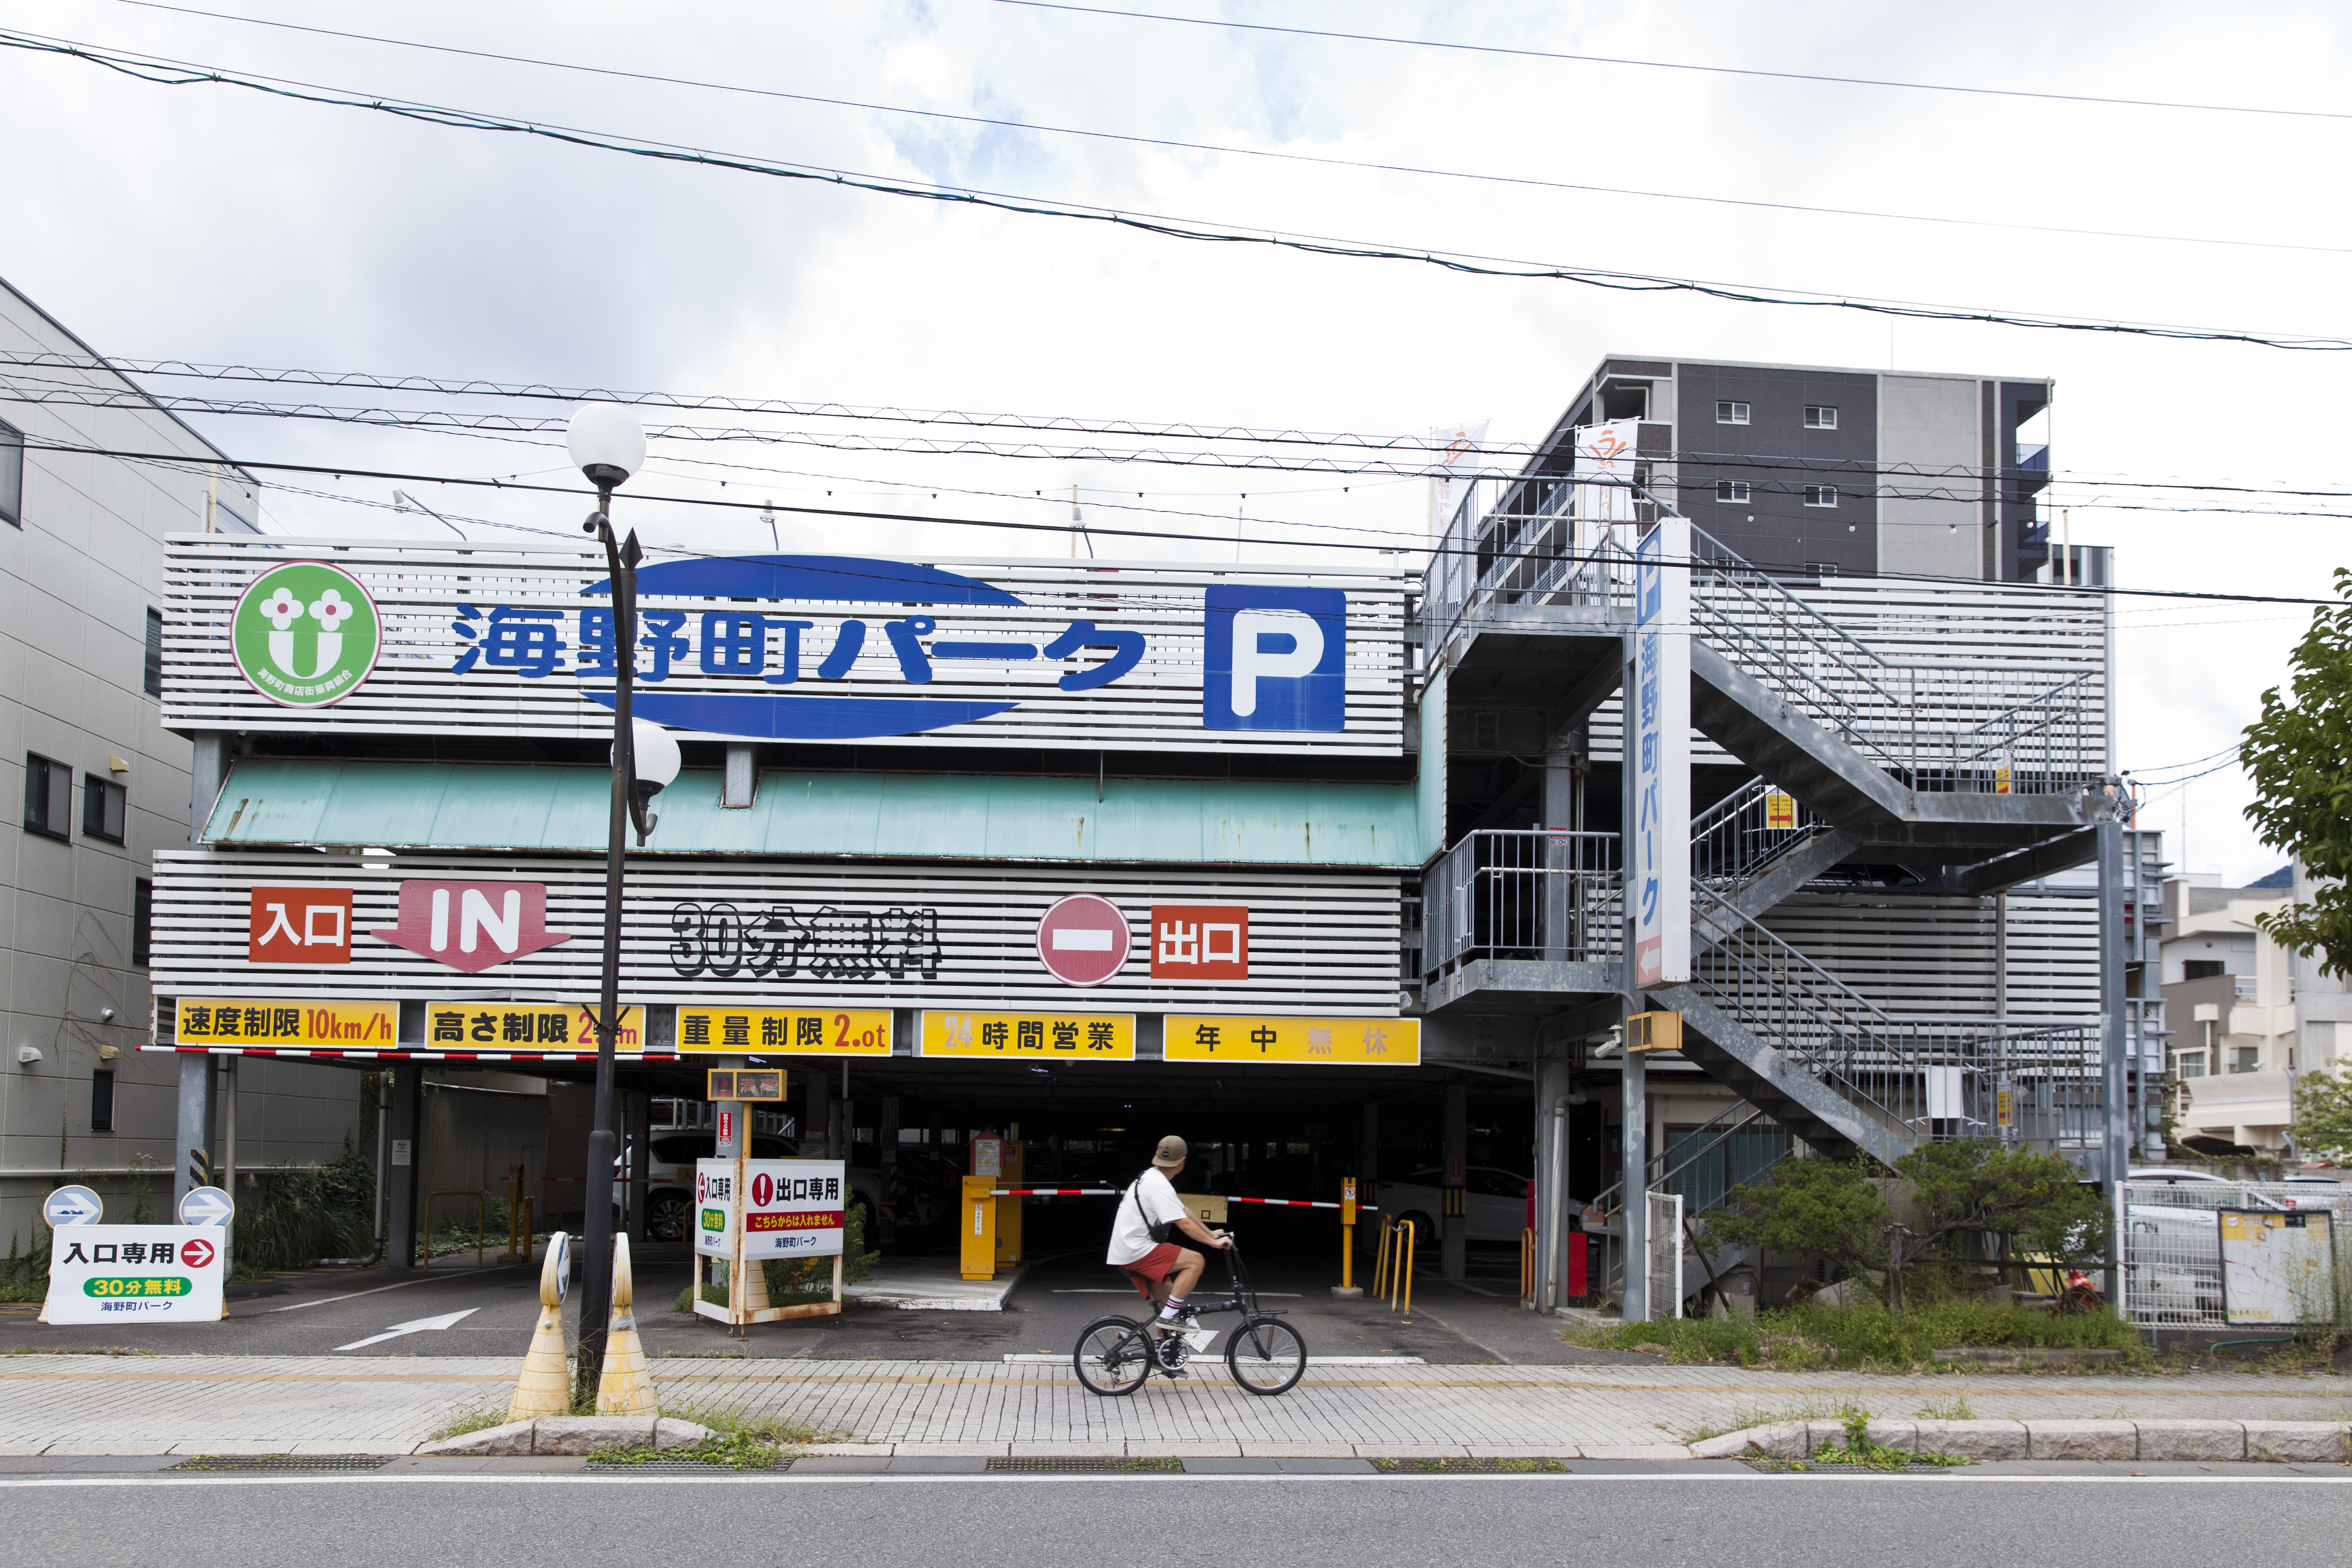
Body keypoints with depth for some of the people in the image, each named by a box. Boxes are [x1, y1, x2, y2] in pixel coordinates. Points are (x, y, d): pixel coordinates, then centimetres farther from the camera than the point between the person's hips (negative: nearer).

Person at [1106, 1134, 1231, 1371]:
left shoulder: (1150, 1178, 14)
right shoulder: (1160, 1187, -19)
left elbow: (1184, 1211, 18)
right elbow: (1184, 1224, -23)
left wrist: (1211, 1233, 17)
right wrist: (1214, 1242, -18)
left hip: (1128, 1250, 10)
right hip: (1136, 1251, -10)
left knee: (1166, 1298, 19)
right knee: (1196, 1261, -17)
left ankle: (1162, 1351, 27)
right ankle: (1169, 1316, -14)